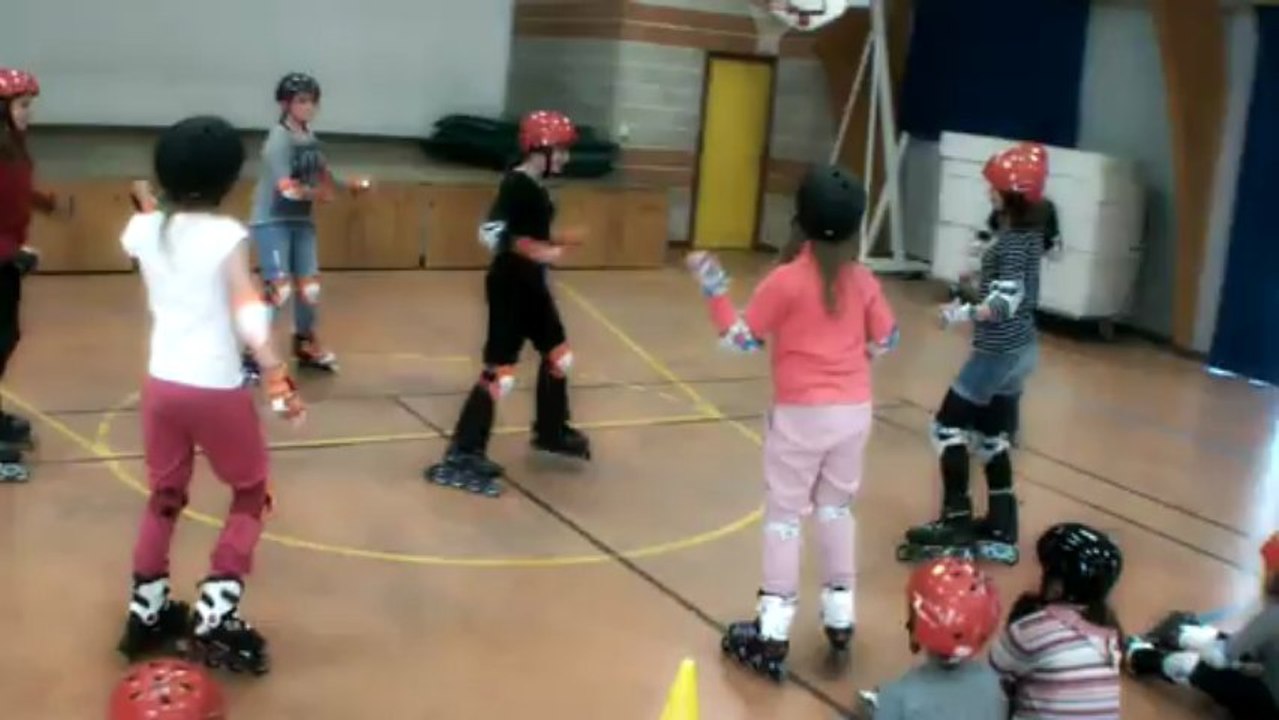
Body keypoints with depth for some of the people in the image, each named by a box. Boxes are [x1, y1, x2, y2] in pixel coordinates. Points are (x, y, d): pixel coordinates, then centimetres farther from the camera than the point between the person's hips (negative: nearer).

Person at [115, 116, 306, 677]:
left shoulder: (144, 229, 1)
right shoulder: (226, 234, -13)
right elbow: (248, 314, -20)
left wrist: (149, 207, 40)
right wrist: (279, 381, -21)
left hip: (161, 382, 5)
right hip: (215, 388, -5)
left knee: (164, 497, 21)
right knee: (251, 492, 14)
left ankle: (146, 612, 28)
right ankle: (215, 615, 6)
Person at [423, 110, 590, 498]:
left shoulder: (535, 187, 11)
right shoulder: (516, 185, -17)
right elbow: (491, 233, -28)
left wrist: (560, 240, 20)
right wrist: (537, 251, -31)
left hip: (532, 285, 10)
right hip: (509, 286, -10)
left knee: (559, 355, 21)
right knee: (500, 372, -12)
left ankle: (552, 432, 39)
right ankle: (461, 457, -10)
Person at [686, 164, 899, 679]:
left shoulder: (787, 279, -15)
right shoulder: (863, 280, 0)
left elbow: (742, 339, -9)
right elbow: (886, 341, 9)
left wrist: (714, 289, -2)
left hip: (802, 414, -4)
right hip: (854, 411, 5)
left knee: (784, 515, 4)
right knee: (836, 507, 20)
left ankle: (772, 634, 7)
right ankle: (840, 616, 29)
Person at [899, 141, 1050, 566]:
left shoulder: (1013, 241, -19)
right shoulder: (1028, 233, 8)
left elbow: (1006, 303, -29)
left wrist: (964, 314, -38)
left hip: (1000, 352, -10)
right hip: (1020, 350, 10)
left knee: (948, 426, -1)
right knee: (991, 436, 15)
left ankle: (957, 524, 3)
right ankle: (1001, 531, 20)